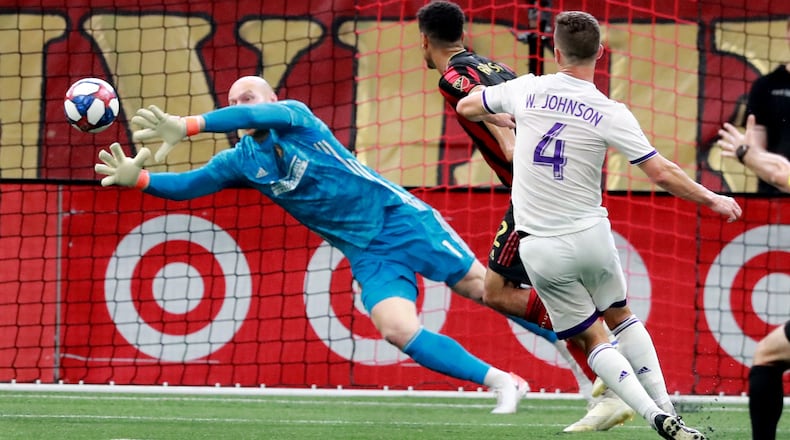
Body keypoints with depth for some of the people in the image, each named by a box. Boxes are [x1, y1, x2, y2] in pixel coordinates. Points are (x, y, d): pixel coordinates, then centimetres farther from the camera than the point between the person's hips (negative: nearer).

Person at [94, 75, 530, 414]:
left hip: (401, 219, -4)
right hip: (368, 255, 4)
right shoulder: (241, 160, 6)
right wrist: (139, 179, -15)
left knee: (482, 287, -4)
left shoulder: (295, 116, -10)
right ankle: (501, 382, -8)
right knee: (398, 330, -16)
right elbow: (187, 185, 3)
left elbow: (256, 116, -30)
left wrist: (187, 126, -39)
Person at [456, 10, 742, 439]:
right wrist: (713, 199, 4)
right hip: (590, 237, -1)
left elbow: (467, 106, 14)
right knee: (621, 316, 23)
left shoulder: (526, 90, -5)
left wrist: (505, 120, 34)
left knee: (591, 339, 10)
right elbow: (662, 173, -11)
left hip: (541, 250, 1)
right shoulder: (609, 114, -11)